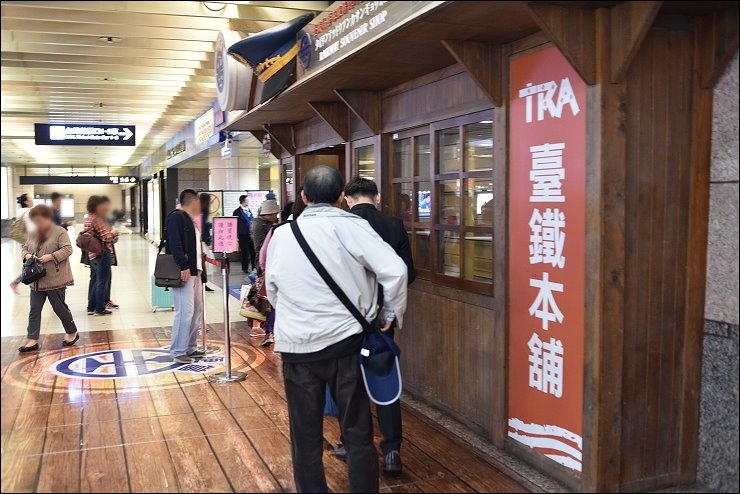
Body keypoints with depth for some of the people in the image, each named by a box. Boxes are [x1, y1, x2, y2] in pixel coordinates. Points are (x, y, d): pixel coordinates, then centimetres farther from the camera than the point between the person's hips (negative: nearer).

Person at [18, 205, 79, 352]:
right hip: (37, 280, 6)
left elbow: (67, 250, -15)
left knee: (59, 308, 5)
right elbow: (25, 248, 19)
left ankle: (72, 333, 24)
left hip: (55, 280, -6)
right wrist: (27, 255, -3)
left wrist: (50, 257, -23)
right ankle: (32, 340, 11)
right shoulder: (33, 234, 11)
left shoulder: (60, 232, -8)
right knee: (34, 310, 6)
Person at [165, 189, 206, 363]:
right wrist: (183, 267, -24)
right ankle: (178, 351, -3)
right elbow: (175, 243, -20)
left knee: (197, 310, 13)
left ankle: (190, 348, 21)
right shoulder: (176, 217, -10)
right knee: (185, 312, -10)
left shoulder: (190, 219, 20)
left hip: (194, 271, 10)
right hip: (184, 272, -10)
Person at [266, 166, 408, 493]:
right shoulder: (352, 226, -7)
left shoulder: (281, 234, 4)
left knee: (305, 435, 13)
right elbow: (394, 270, -15)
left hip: (297, 345, 3)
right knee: (357, 433, 9)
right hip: (345, 340, -2)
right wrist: (392, 312, 0)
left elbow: (272, 289, 14)